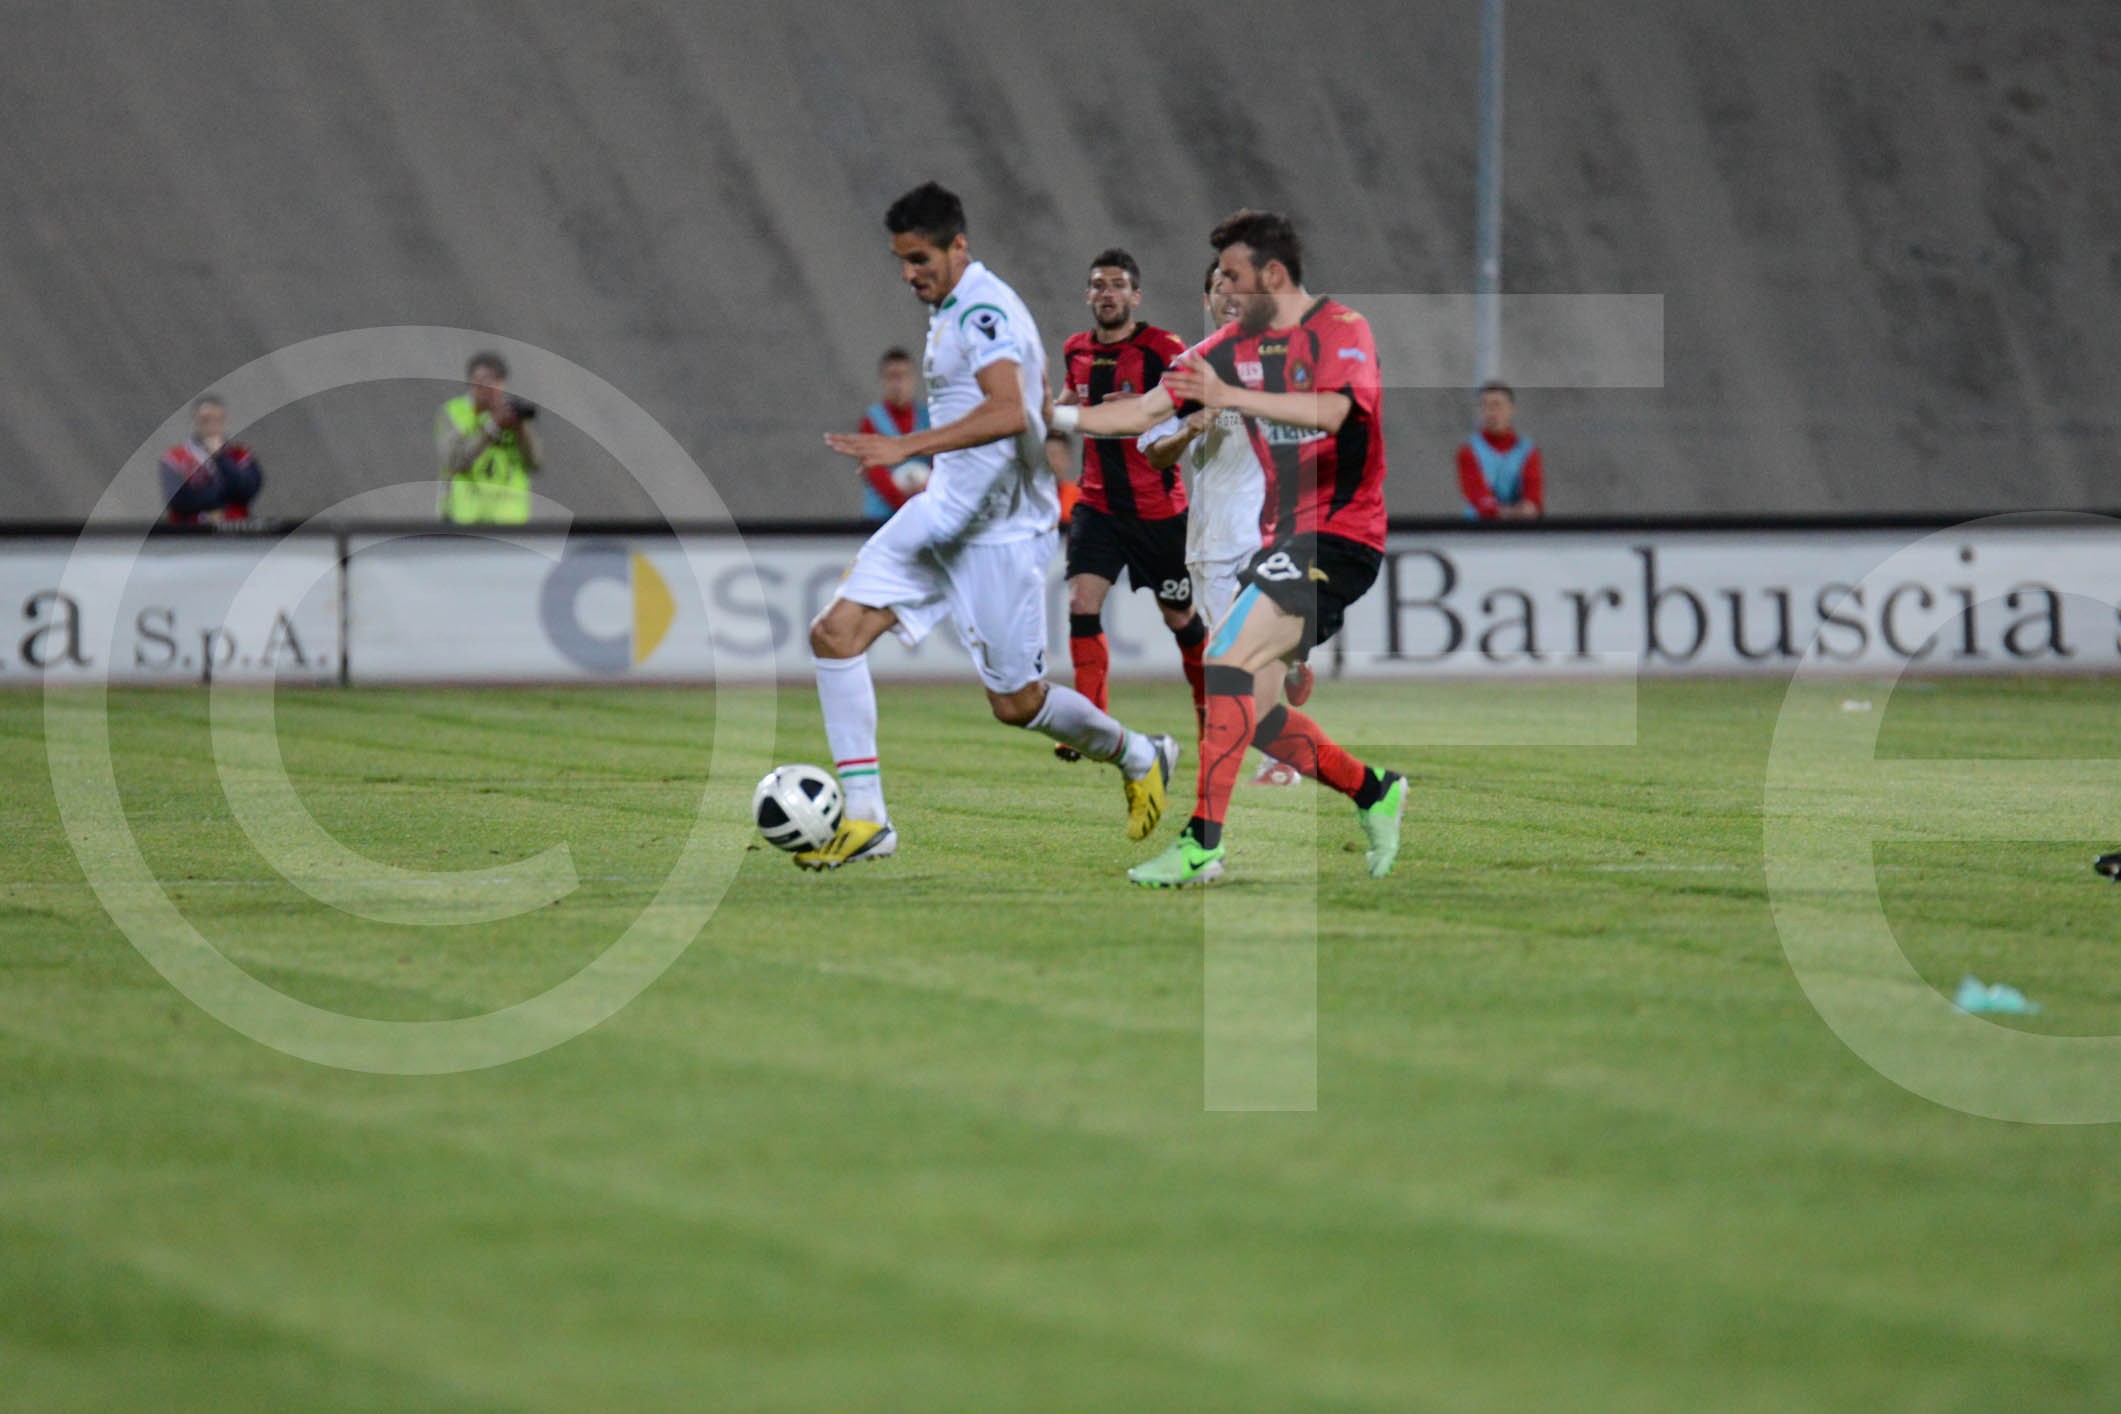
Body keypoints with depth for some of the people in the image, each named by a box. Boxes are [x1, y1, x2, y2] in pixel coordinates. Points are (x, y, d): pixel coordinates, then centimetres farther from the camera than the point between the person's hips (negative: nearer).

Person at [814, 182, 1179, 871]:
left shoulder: (984, 311, -19)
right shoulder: (955, 308, 12)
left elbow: (1008, 412, -37)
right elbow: (1042, 398, 25)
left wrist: (905, 447, -43)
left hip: (1000, 533, -9)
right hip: (941, 514, 9)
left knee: (1017, 704, 2)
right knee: (835, 633, -8)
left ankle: (1137, 757, 30)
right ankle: (864, 819, -8)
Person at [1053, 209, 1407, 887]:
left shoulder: (1342, 330, -10)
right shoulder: (1237, 345, 11)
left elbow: (1332, 411, -29)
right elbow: (1147, 411, 11)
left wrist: (1231, 397, -37)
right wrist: (1054, 418, 2)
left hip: (1338, 532, -8)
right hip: (1283, 537, 8)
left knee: (1228, 659, -21)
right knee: (1246, 707, 3)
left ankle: (1202, 842, -23)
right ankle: (1374, 793, 21)